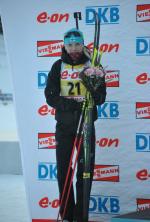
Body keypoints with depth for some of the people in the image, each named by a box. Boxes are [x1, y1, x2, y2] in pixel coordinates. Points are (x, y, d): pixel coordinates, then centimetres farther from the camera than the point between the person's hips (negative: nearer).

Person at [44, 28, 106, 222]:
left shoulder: (92, 65, 0)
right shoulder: (58, 66, 3)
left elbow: (100, 98, -7)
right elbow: (51, 97, -7)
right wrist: (71, 103, -22)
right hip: (64, 125, 1)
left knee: (85, 171, -1)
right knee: (63, 170, 3)